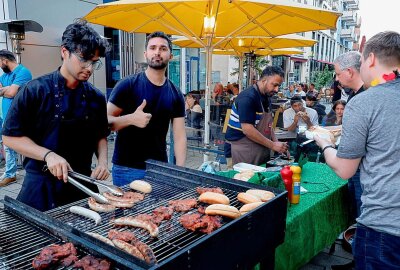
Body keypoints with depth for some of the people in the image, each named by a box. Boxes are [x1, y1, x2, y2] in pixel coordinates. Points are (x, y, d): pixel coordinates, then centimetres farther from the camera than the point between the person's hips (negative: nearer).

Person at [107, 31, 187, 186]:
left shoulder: (176, 95, 4)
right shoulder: (127, 85, -6)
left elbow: (179, 136, 2)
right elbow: (105, 121, -7)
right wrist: (131, 119, -26)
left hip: (160, 168, 3)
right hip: (126, 169, -3)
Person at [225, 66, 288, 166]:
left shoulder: (266, 98, 11)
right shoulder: (248, 97, -17)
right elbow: (247, 129, -23)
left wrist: (277, 143, 2)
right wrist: (272, 145, -18)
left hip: (262, 149, 8)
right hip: (245, 150, -8)